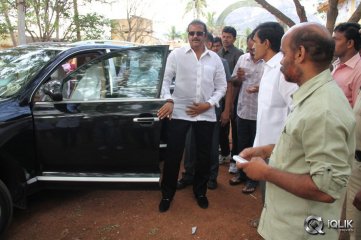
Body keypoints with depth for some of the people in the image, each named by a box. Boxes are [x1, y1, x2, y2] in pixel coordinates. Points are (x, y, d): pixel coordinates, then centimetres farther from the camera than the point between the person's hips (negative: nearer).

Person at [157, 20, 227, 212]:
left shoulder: (215, 59, 6)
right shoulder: (176, 54, 0)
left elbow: (221, 87, 8)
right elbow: (166, 80, -1)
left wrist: (208, 104, -6)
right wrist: (168, 100, -18)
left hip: (206, 114, 3)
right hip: (179, 112, -2)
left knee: (203, 155, 12)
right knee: (173, 154, 3)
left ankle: (200, 191, 34)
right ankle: (167, 194, 22)